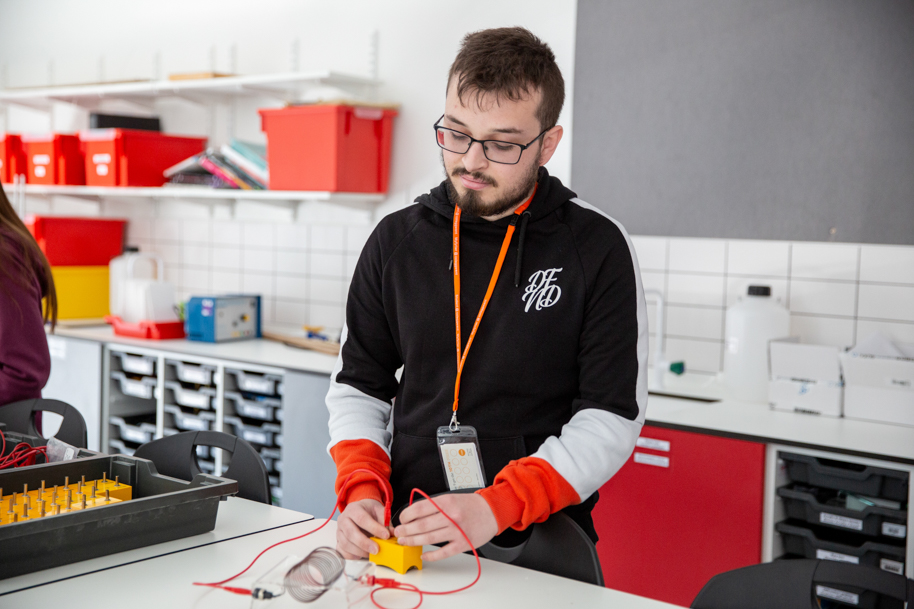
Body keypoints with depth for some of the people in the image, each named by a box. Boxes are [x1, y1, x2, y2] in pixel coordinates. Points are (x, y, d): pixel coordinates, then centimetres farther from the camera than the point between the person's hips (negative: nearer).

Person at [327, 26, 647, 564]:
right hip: (407, 542, 3)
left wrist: (495, 509, -19)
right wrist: (362, 491, -3)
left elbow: (611, 418, -7)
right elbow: (359, 383, 15)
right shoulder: (397, 238, 9)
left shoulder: (597, 247, -2)